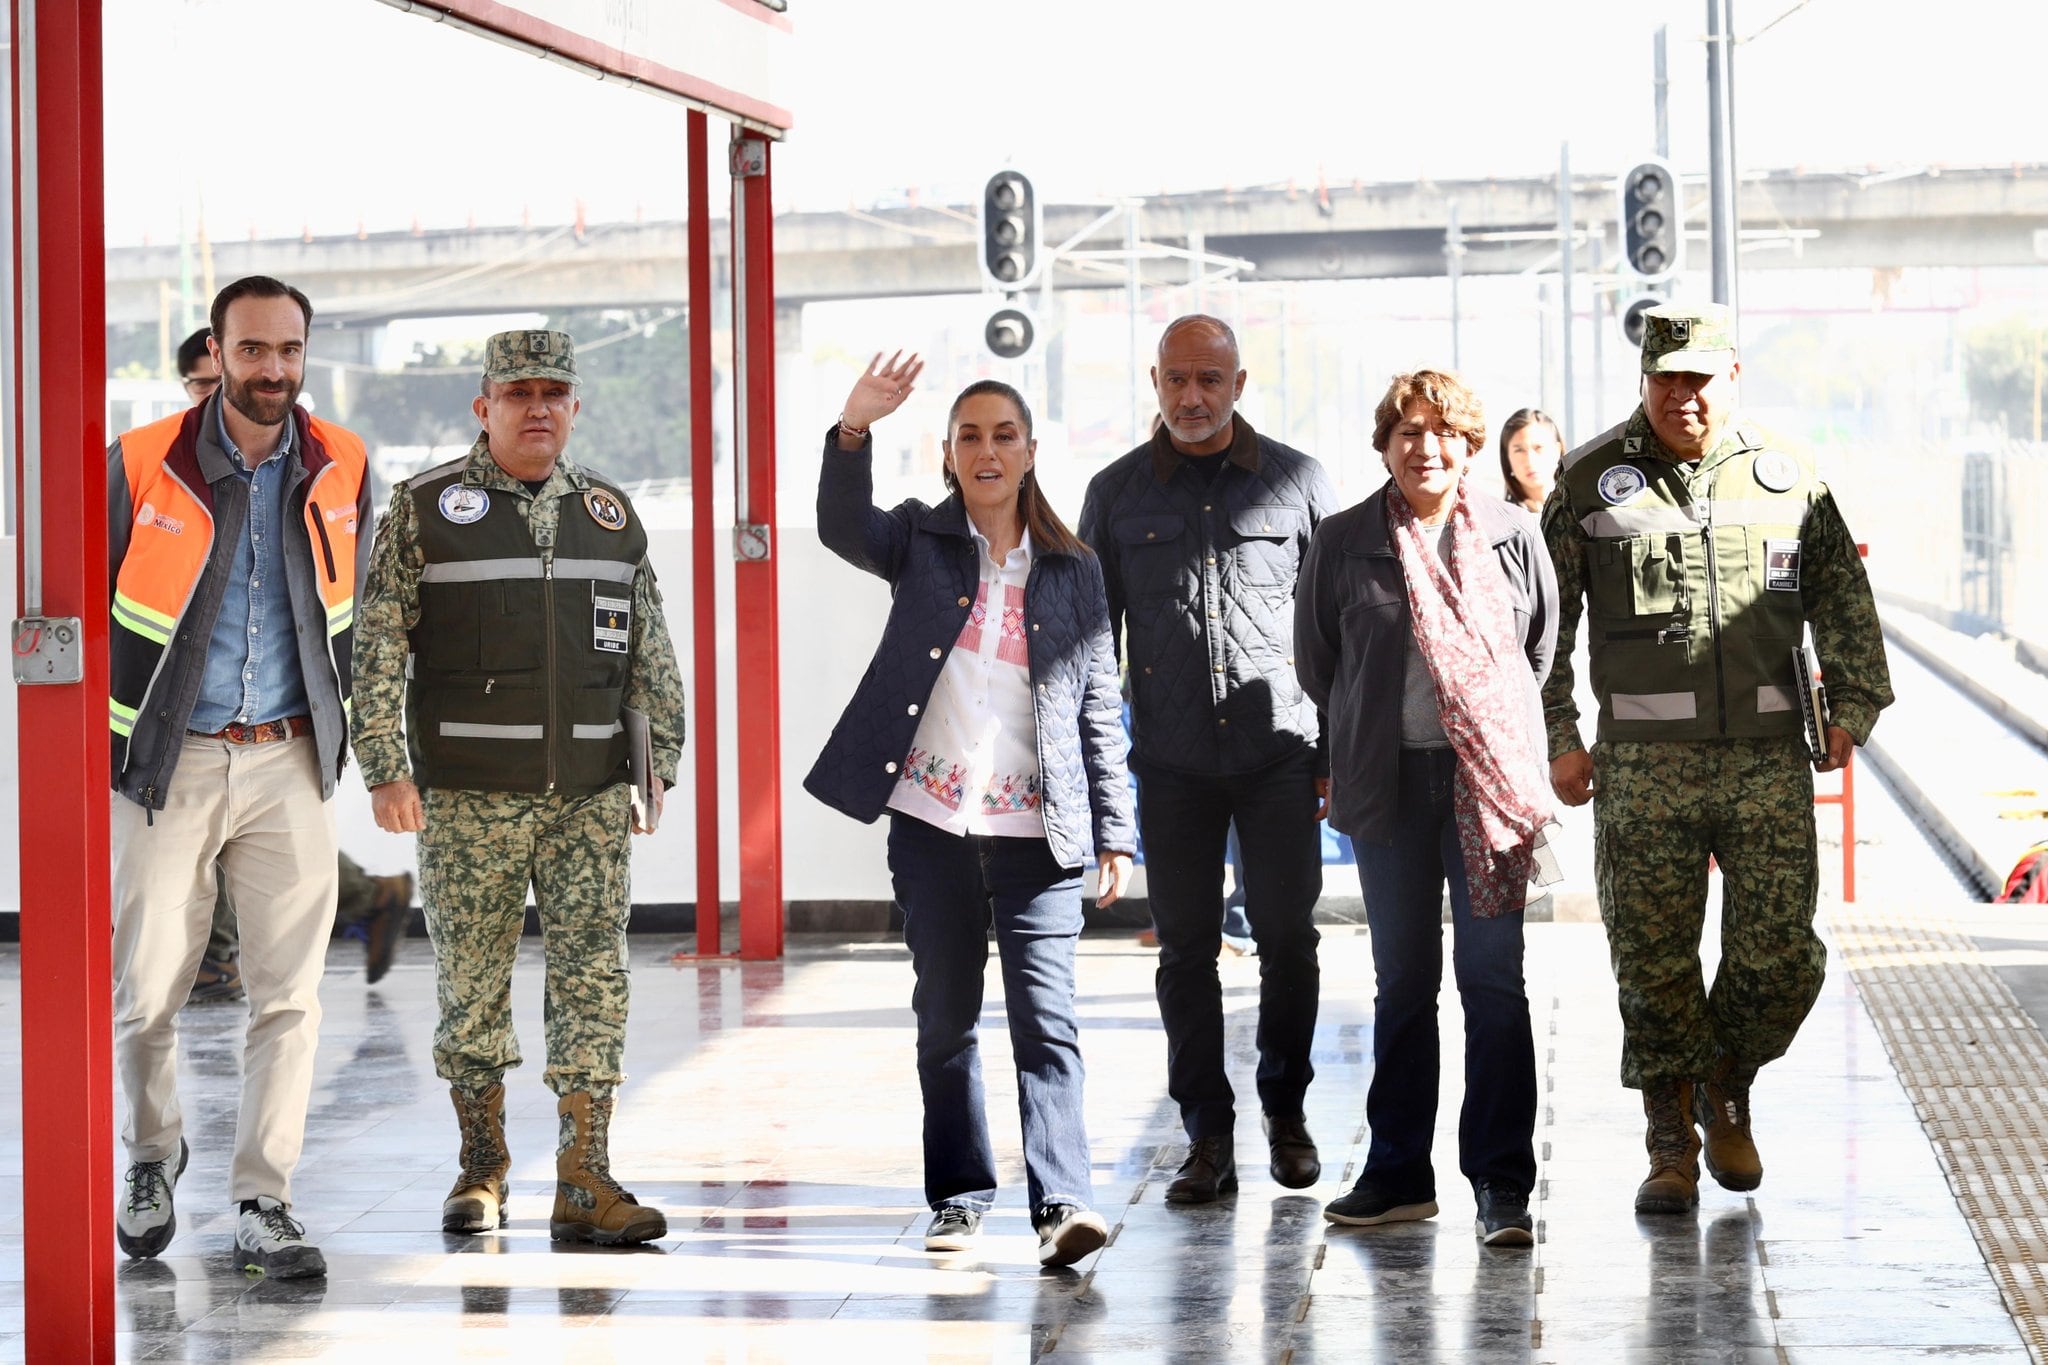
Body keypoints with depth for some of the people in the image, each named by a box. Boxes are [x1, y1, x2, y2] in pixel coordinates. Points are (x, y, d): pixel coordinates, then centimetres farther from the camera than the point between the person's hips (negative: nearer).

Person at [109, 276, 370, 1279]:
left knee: (288, 993, -3)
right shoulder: (140, 465, -4)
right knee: (148, 989, 3)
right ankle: (152, 1155, 29)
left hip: (288, 762, 2)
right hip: (166, 762, -2)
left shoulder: (342, 469, 4)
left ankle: (263, 1206, 3)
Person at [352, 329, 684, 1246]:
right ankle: (481, 1170, 16)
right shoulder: (424, 508, 1)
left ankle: (584, 1183, 0)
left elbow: (651, 653, 16)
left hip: (591, 794, 3)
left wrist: (658, 763, 10)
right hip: (468, 796, -3)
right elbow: (378, 646, -2)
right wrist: (385, 769, -9)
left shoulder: (610, 513, 12)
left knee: (593, 975, -2)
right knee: (471, 982, 3)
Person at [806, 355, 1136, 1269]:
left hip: (1038, 831, -1)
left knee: (1047, 1017, -10)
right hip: (932, 823, 1)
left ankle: (1062, 1201, -15)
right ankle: (960, 1194, 19)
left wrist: (1114, 833, 4)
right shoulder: (919, 542, 7)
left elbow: (1099, 713, 9)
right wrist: (855, 429, -33)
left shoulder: (1074, 572, 9)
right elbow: (843, 528, -16)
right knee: (945, 1016, 9)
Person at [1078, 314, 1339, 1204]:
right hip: (1172, 758, 1)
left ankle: (1286, 1112, 20)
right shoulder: (1117, 493, 7)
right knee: (1186, 947, 2)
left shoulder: (1298, 481, 4)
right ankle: (1208, 1136, 9)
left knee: (1287, 936, 2)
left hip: (1280, 753, -1)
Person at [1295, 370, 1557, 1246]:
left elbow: (1545, 646, 14)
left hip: (1489, 777, -1)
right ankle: (1398, 1173, 17)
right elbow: (1316, 662, 15)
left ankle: (1501, 1181, -1)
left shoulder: (1512, 536, 3)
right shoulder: (1342, 543, 4)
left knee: (1493, 977, -5)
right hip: (1388, 781, 1)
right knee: (1402, 978, 8)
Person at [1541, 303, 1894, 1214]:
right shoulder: (1592, 480, 3)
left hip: (1769, 760, 1)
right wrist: (1557, 739, 2)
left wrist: (1852, 708, 6)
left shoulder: (1788, 477, 8)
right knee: (1654, 964, 0)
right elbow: (1543, 618, 7)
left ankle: (1727, 1099, 25)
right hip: (1643, 765, -1)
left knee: (1781, 956, -1)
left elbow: (1843, 598, 16)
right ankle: (1671, 1146, 14)